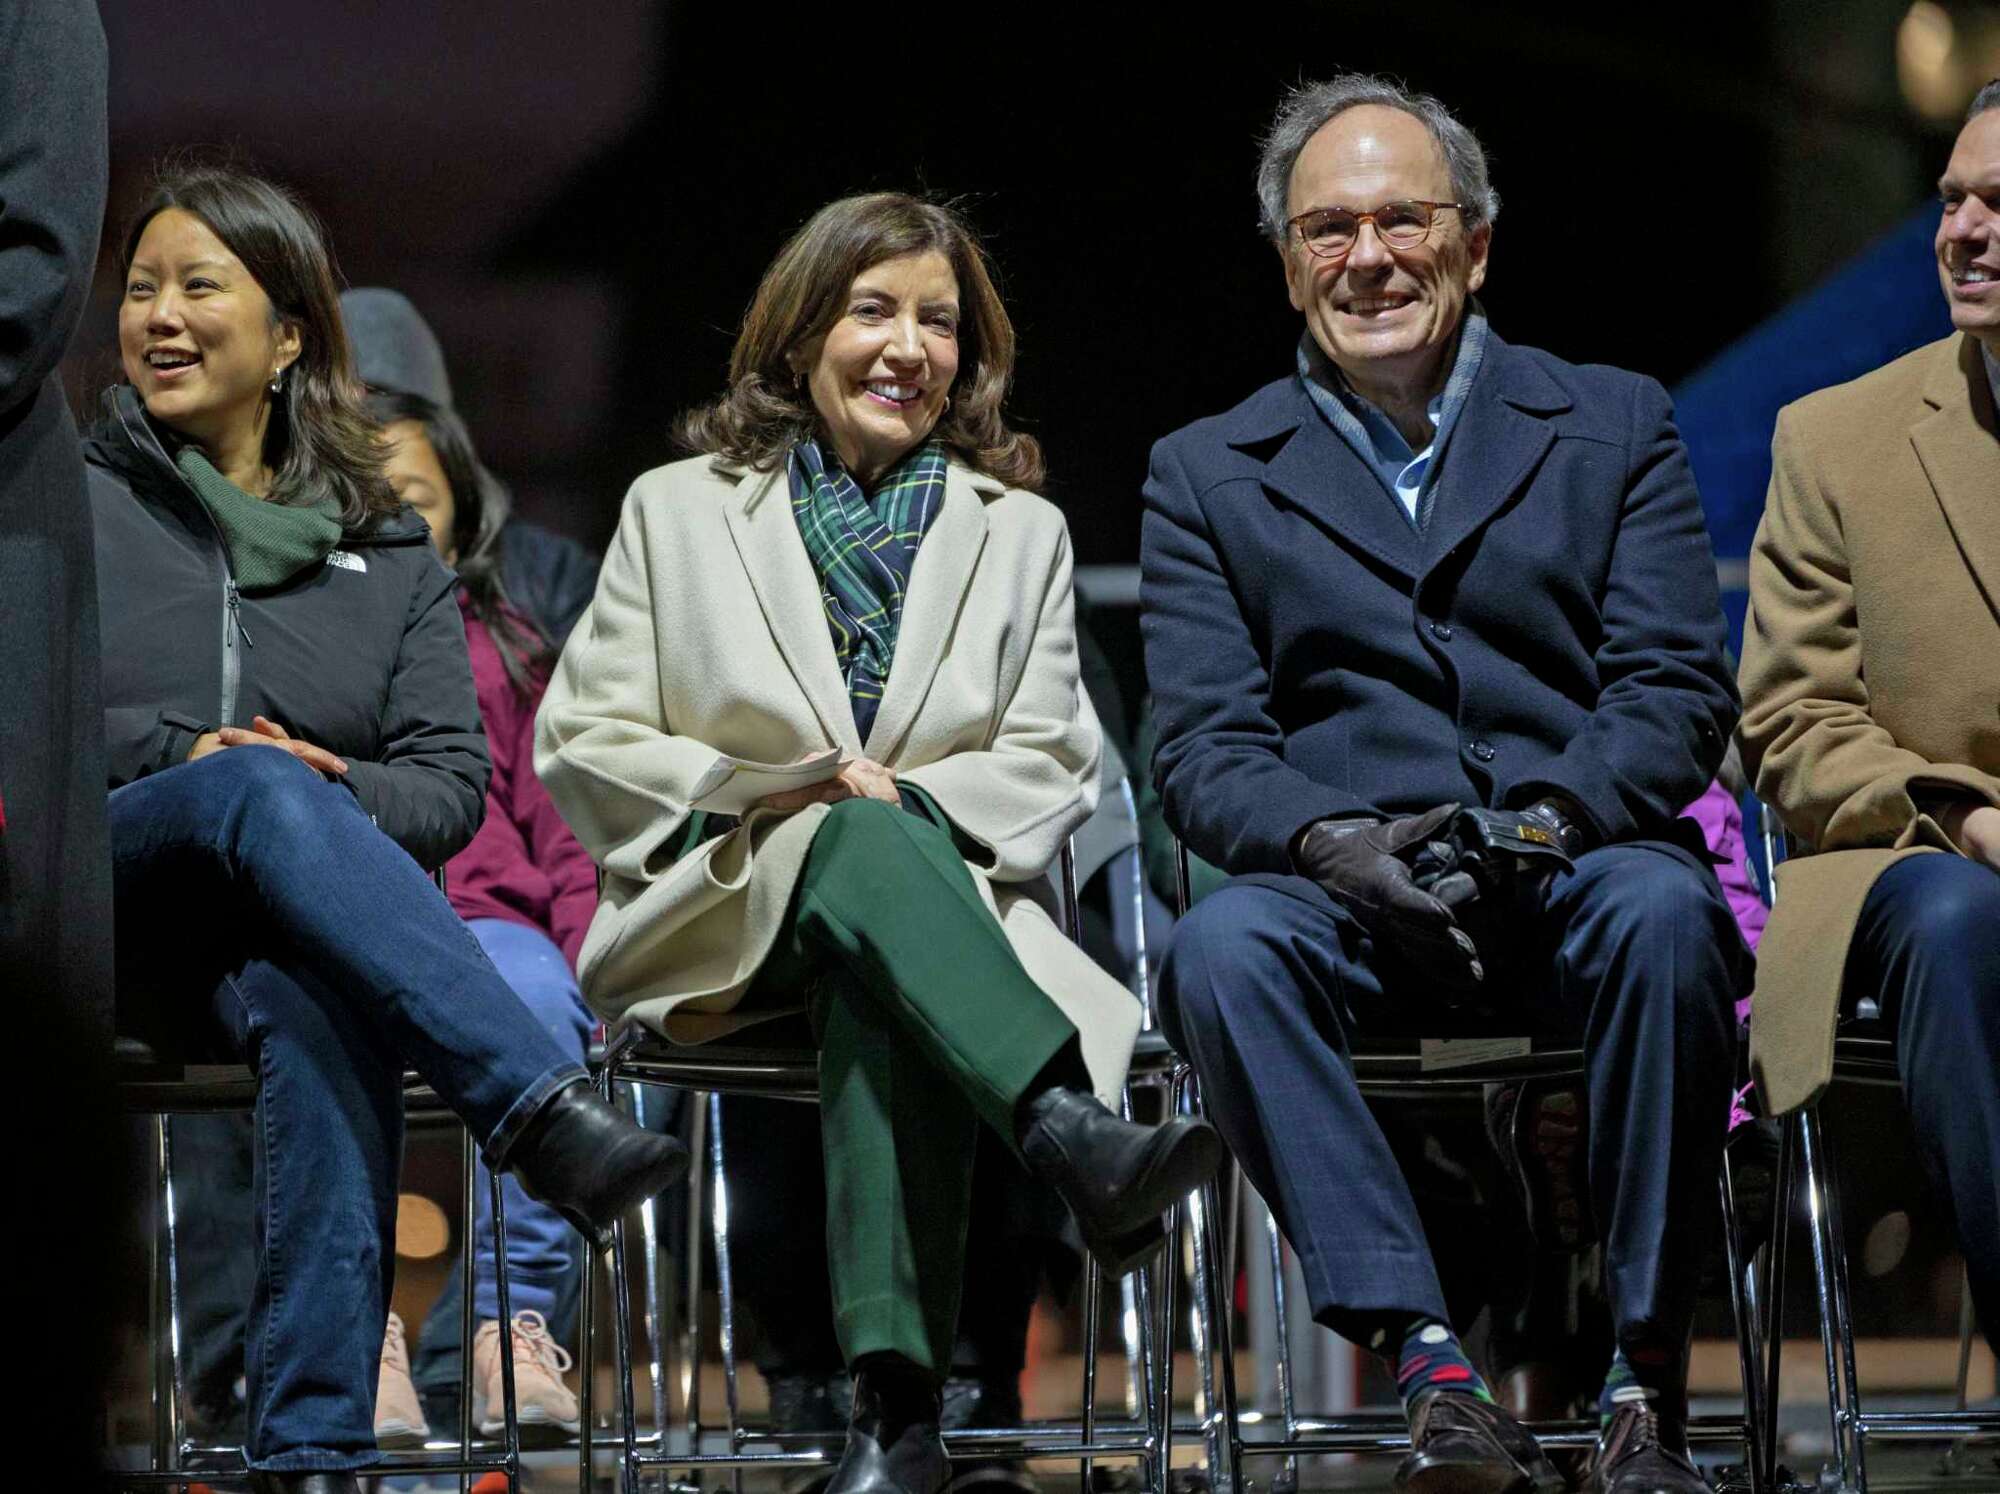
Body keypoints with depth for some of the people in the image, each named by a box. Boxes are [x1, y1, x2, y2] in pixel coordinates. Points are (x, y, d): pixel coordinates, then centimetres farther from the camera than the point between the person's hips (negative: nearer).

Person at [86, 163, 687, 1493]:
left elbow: (456, 781, 11)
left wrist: (343, 796, -11)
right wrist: (181, 756, -11)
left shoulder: (388, 551, 22)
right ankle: (543, 1108, -54)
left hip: (301, 927, 1)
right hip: (106, 905, -1)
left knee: (321, 1011, -39)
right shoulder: (73, 505, 17)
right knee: (262, 787, -37)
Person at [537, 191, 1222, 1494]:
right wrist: (755, 800, -8)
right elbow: (582, 740, 9)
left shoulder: (1019, 533, 21)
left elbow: (1051, 765, 11)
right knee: (864, 843, -40)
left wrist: (919, 799, -11)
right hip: (723, 916, -1)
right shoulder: (678, 512, 18)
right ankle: (1080, 1141, -64)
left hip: (939, 889, 1)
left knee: (886, 1006, -40)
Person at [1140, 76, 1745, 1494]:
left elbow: (1677, 693, 4)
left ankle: (1649, 1378, -28)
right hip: (1347, 898, 1)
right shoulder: (1209, 475, 16)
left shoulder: (1616, 427, 15)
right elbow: (1206, 749, 5)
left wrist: (1546, 819, -17)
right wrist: (1330, 843, -18)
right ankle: (1434, 1363, -35)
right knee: (1221, 949, -33)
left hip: (1577, 865, 0)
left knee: (1663, 916, -36)